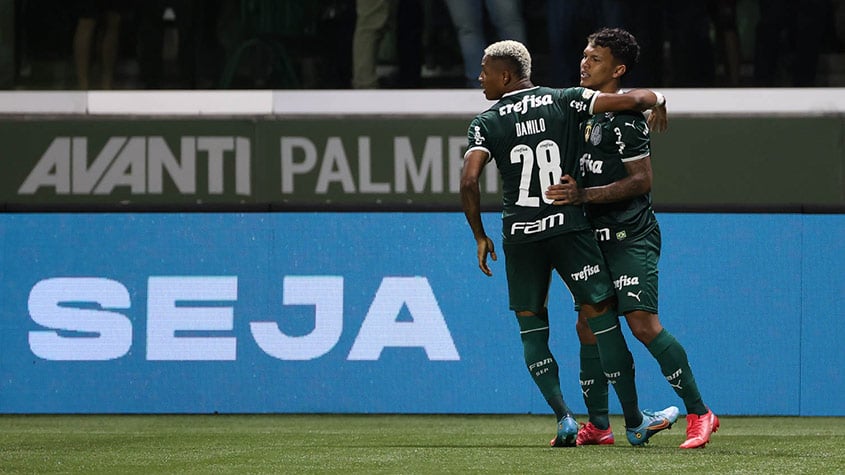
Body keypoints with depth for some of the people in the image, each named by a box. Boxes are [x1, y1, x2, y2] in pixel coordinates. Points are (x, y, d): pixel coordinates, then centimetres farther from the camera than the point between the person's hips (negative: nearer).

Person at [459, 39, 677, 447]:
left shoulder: (486, 123, 1)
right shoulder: (566, 102, 1)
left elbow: (469, 181, -11)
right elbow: (633, 99, -5)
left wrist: (480, 237, 1)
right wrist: (656, 102, 19)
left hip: (519, 234, 0)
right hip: (569, 225, 0)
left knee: (531, 325, 13)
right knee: (602, 317, 4)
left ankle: (563, 417, 1)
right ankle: (635, 421, 6)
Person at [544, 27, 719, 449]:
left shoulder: (624, 118, -12)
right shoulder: (587, 114, 16)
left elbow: (641, 181, -17)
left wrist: (584, 196, -21)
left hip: (631, 236, -9)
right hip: (599, 238, 9)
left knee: (642, 323, -17)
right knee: (588, 326, 6)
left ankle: (699, 413, -11)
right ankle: (597, 425, 12)